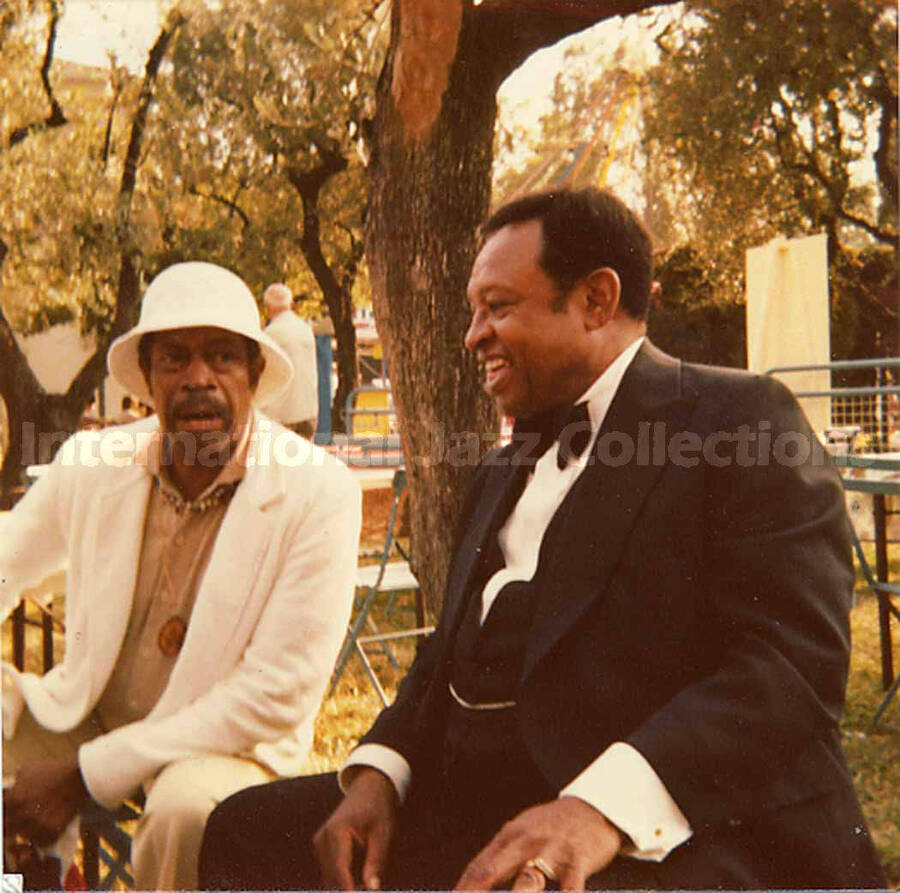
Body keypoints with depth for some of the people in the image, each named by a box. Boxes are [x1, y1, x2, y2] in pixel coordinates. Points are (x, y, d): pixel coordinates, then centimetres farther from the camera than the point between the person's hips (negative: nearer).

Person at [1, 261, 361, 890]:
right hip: (85, 717, 4)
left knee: (188, 804, -34)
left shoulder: (319, 492, -17)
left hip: (227, 743, -4)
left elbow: (277, 695, -18)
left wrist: (86, 774, -19)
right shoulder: (91, 462, -5)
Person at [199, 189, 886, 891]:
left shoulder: (743, 418, -5)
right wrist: (377, 771, 2)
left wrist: (604, 807, -28)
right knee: (248, 829, 4)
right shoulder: (503, 472, 22)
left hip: (668, 828, -7)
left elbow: (795, 660, -16)